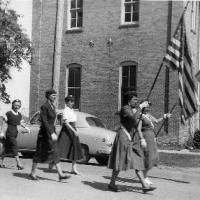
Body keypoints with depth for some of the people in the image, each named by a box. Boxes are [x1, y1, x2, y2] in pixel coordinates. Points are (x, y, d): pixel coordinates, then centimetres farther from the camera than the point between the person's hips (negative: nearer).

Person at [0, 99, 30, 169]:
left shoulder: (19, 115, 10)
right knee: (14, 146, -14)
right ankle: (19, 163, -14)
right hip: (9, 132, -7)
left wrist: (26, 127, 0)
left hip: (15, 132, 7)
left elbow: (21, 123, 17)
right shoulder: (8, 113, -8)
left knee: (7, 148, 12)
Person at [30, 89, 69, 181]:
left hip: (52, 132, 8)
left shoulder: (53, 106, 12)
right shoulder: (44, 106, -14)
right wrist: (52, 133, -27)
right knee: (39, 153, 3)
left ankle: (60, 174, -1)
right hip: (45, 133, -8)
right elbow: (44, 121, -21)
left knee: (55, 153, 2)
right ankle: (33, 173, 18)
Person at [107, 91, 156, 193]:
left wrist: (142, 139, 11)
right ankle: (112, 183, 12)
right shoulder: (125, 109, -11)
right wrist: (140, 107, -19)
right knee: (121, 160, -2)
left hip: (133, 138, 8)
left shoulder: (134, 110, 15)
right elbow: (134, 118, -28)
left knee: (138, 161, 2)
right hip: (124, 136, -8)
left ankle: (144, 185, -2)